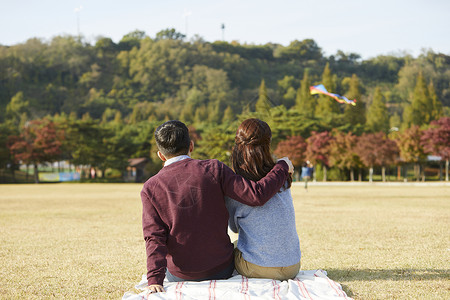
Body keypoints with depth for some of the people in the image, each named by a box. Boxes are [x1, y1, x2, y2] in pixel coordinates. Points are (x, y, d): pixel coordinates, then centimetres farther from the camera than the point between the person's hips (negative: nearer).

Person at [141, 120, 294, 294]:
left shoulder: (150, 188, -8)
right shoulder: (214, 170, -13)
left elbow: (154, 237, -16)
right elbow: (256, 196, -17)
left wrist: (154, 279, -20)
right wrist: (282, 167, -3)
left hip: (179, 276, 1)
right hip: (221, 270, -1)